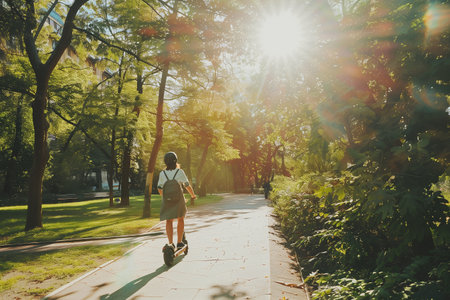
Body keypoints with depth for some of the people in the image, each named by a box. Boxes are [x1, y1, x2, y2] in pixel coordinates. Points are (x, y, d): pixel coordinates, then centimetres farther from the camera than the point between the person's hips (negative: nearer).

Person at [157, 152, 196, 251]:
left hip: (167, 200, 2)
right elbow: (187, 186, 0)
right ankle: (179, 242, 17)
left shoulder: (162, 173, 3)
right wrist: (193, 195, 16)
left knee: (169, 221, 10)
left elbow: (159, 189, 10)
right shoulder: (180, 172, -4)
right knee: (180, 220, 15)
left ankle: (170, 243, 0)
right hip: (178, 199, -2)